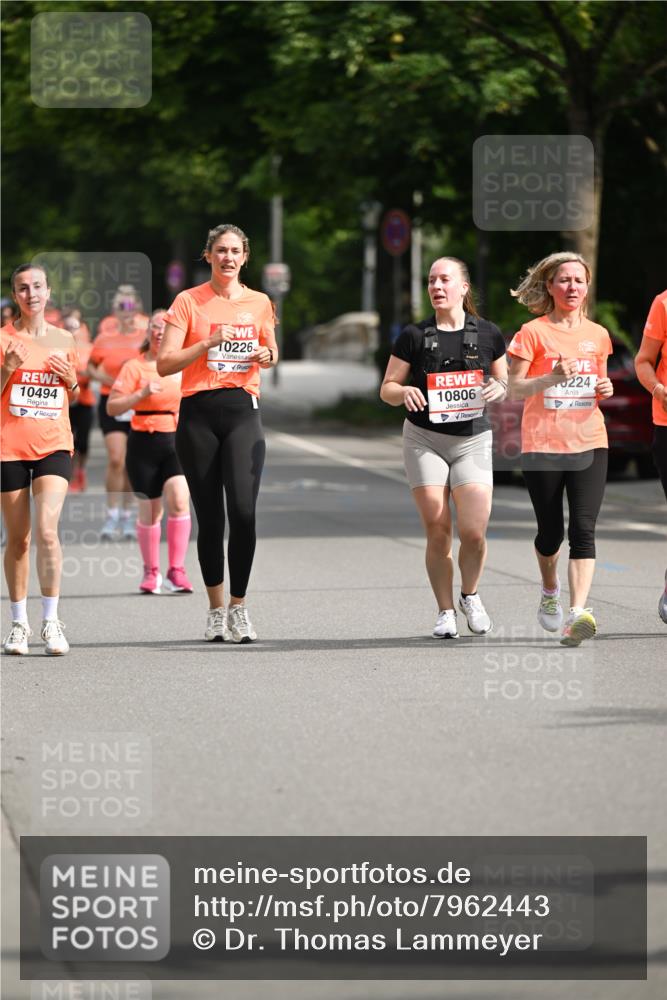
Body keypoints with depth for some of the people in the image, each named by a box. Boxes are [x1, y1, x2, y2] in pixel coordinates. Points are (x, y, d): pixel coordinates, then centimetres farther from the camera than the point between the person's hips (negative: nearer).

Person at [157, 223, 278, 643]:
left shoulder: (259, 303, 10)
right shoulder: (188, 301, 2)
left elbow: (270, 354, 26)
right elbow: (164, 364, -4)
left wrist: (267, 355, 3)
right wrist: (208, 343, -15)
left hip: (243, 411, 1)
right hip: (199, 414, -1)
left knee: (243, 510, -15)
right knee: (210, 517, 1)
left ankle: (239, 607, -3)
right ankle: (216, 609, 15)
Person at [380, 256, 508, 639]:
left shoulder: (488, 334, 3)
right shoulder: (414, 336, 1)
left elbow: (504, 382, 14)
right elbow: (387, 388, 4)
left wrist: (498, 388, -9)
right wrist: (405, 392, -18)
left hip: (473, 440, 0)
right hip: (424, 441, 0)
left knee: (474, 532, -10)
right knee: (437, 531, -4)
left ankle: (470, 596, 18)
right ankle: (446, 611, 12)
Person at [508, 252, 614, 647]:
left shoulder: (598, 335, 11)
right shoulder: (534, 333, -2)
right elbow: (515, 389, -5)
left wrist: (606, 391, 1)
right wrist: (552, 377, -22)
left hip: (589, 442, 2)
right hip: (543, 445, -2)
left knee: (583, 529, -13)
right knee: (551, 532, 7)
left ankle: (578, 614, -23)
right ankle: (550, 590, 39)